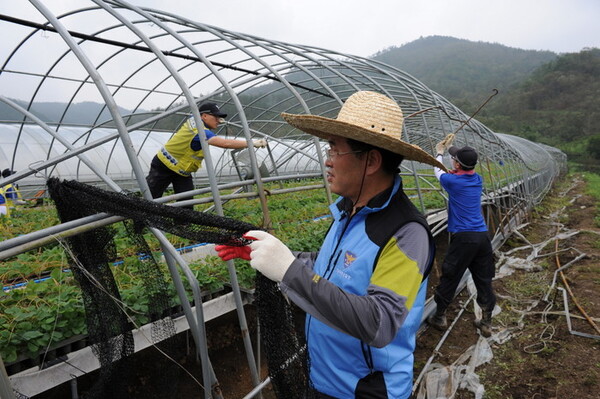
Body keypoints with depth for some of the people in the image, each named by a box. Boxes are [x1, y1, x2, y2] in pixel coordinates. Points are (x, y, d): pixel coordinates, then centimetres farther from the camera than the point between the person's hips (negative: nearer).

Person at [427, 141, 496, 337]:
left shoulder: (453, 181, -7)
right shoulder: (478, 180, 7)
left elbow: (438, 171, 15)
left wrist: (439, 152, 33)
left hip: (463, 238, -5)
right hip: (482, 237, 6)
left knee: (449, 279, 7)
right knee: (484, 281, 11)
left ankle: (439, 317, 20)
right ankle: (486, 323, 21)